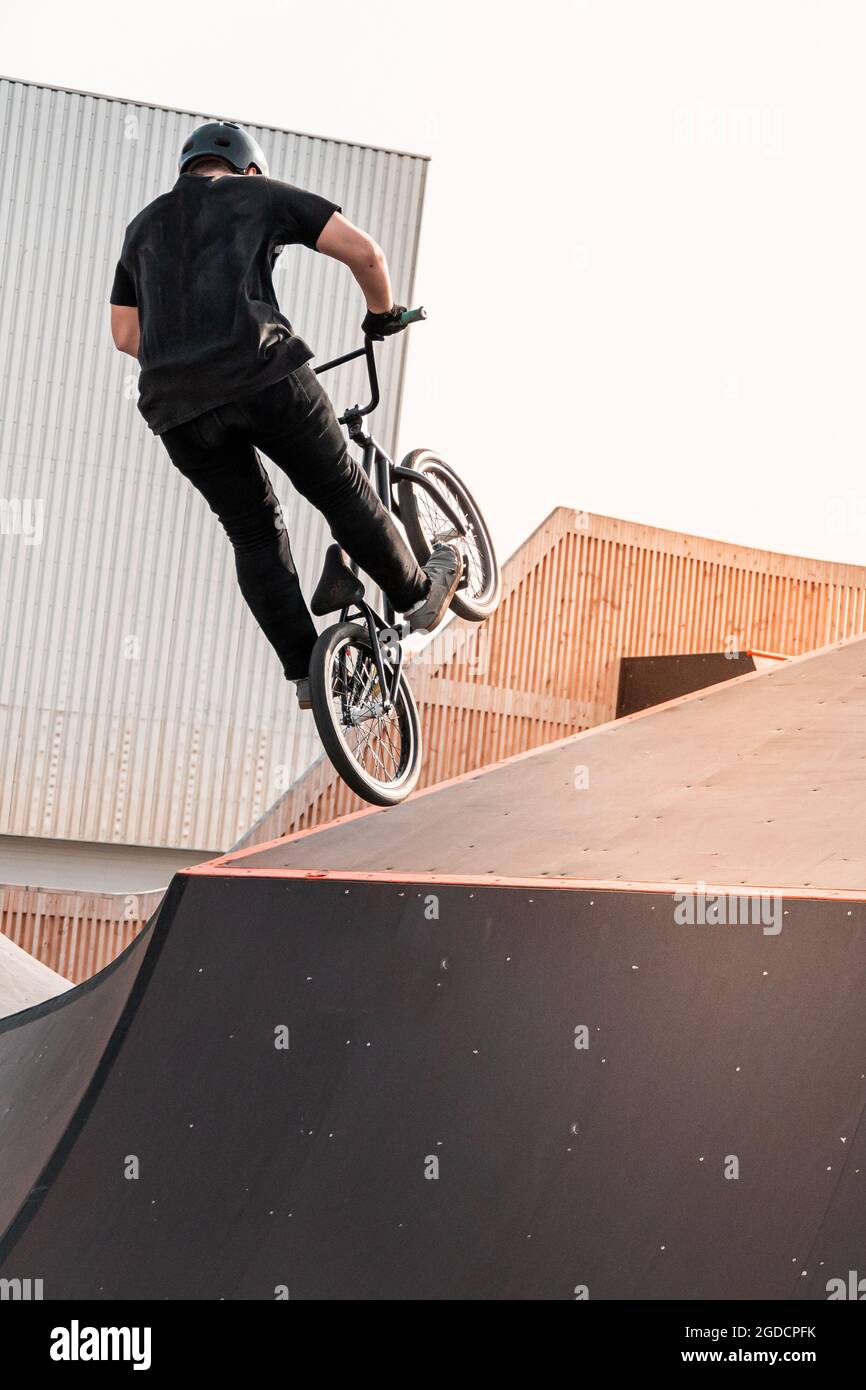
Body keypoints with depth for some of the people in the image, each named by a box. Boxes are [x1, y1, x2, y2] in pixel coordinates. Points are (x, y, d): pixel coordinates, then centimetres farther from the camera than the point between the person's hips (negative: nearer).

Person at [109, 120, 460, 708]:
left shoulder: (145, 225, 29)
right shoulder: (260, 193, 16)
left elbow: (125, 334, 26)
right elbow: (364, 251, 7)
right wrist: (383, 314, 25)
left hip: (174, 404, 4)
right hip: (262, 371, -4)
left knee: (254, 534, 14)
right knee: (343, 493, 14)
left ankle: (306, 672, 11)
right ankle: (417, 594, 29)